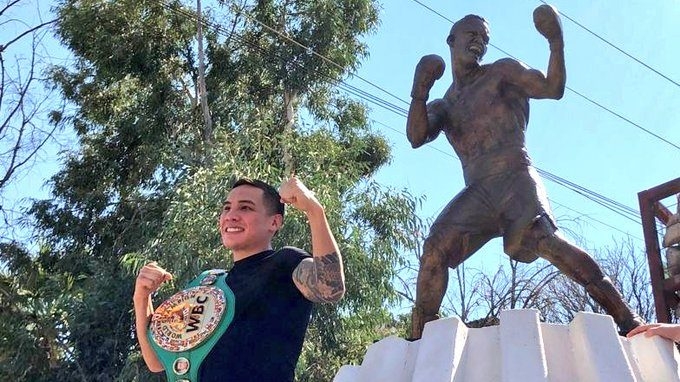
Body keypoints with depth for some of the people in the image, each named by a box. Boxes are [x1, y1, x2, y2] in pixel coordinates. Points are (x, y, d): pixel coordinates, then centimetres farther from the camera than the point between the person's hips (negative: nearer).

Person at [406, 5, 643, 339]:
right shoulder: (442, 106, 22)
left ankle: (626, 318, -25)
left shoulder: (502, 72, 14)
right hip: (476, 193, 4)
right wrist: (420, 91, -12)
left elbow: (553, 88, 0)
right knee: (434, 249, -15)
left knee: (544, 238, -28)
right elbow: (416, 137, 2)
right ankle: (418, 340, -9)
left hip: (515, 177, -3)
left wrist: (556, 41, -14)